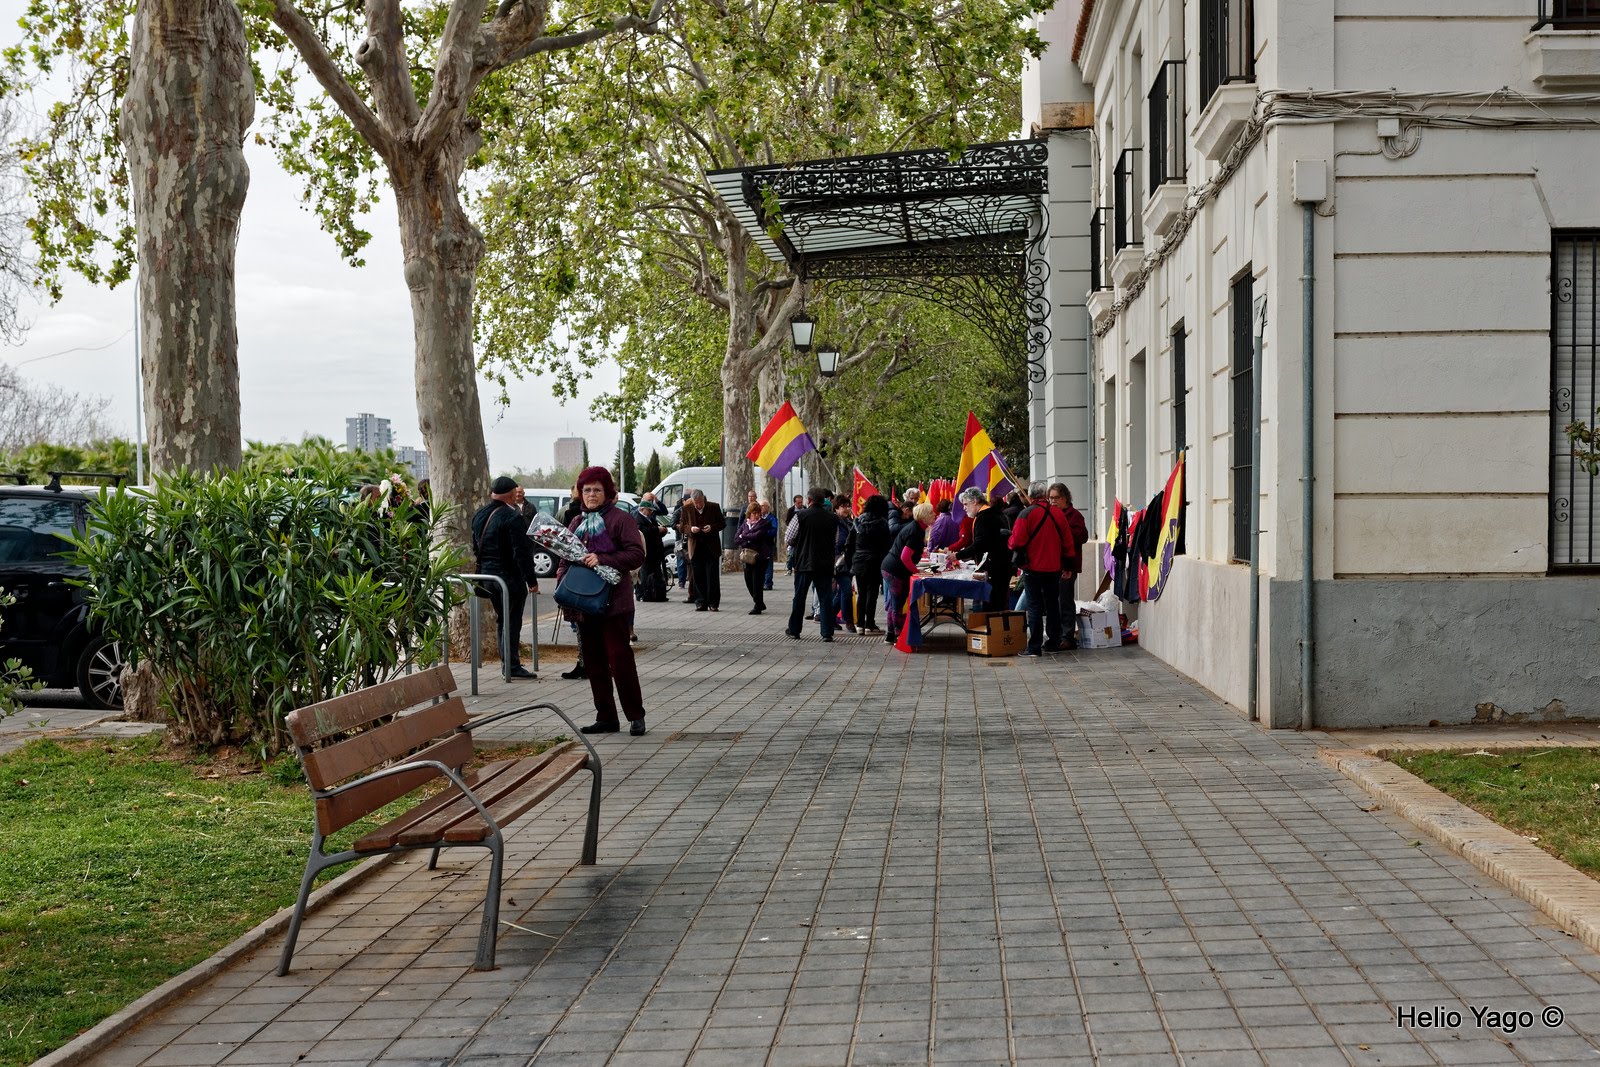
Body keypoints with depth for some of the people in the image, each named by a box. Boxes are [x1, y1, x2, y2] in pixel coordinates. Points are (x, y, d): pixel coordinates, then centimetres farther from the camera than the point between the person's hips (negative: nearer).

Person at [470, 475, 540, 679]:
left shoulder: (479, 515, 8)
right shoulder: (512, 517, -17)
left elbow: (476, 547, 17)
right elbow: (521, 552, -19)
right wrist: (531, 579, -14)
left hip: (486, 576, 8)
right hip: (510, 577, -8)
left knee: (502, 619, 17)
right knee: (512, 621, -1)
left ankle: (507, 661, 22)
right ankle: (513, 666, 1)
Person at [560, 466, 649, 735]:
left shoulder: (620, 519, -3)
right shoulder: (577, 522, 17)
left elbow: (636, 554, -11)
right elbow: (566, 556, 22)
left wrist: (603, 560, -20)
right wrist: (562, 574, 2)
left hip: (612, 601, -7)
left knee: (619, 658, -8)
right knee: (593, 661, 8)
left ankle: (636, 716, 2)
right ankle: (606, 718, 15)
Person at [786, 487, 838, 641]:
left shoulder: (800, 516, -10)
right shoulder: (833, 518, 0)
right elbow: (836, 541, 11)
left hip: (804, 563, -2)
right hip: (826, 564, 2)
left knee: (799, 597, 11)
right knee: (826, 598, 5)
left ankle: (794, 630, 20)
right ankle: (827, 632, 0)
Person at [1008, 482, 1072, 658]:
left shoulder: (1026, 514, -13)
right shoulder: (1058, 514, 1)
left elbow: (1017, 542, -17)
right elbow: (1068, 542, 6)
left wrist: (1008, 540, 5)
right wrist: (1067, 565, 16)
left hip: (1033, 567, -4)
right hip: (1054, 568, 4)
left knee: (1034, 606, -2)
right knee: (1052, 605, 14)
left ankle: (1034, 646, -3)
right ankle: (1053, 642, 20)